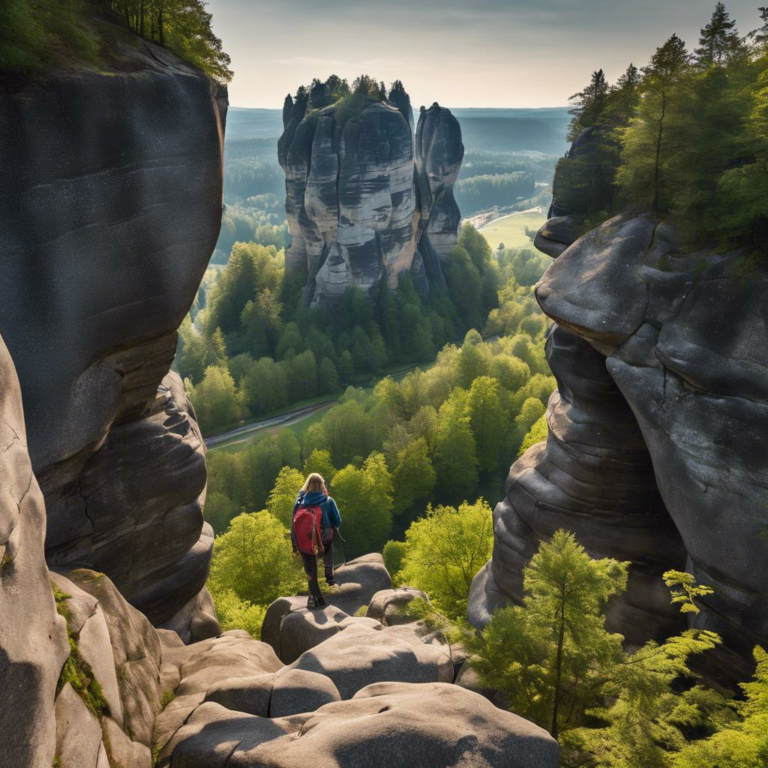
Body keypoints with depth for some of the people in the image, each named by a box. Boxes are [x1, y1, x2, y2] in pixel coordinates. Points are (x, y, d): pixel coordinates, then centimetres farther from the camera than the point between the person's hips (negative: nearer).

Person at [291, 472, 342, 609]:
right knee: (329, 544, 36)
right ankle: (329, 573, 21)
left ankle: (315, 599, 18)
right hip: (324, 540, 0)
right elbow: (337, 522, -3)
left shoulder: (299, 501, -3)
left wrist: (295, 546, 7)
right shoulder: (327, 501, -9)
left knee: (311, 572, 15)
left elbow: (294, 523, 0)